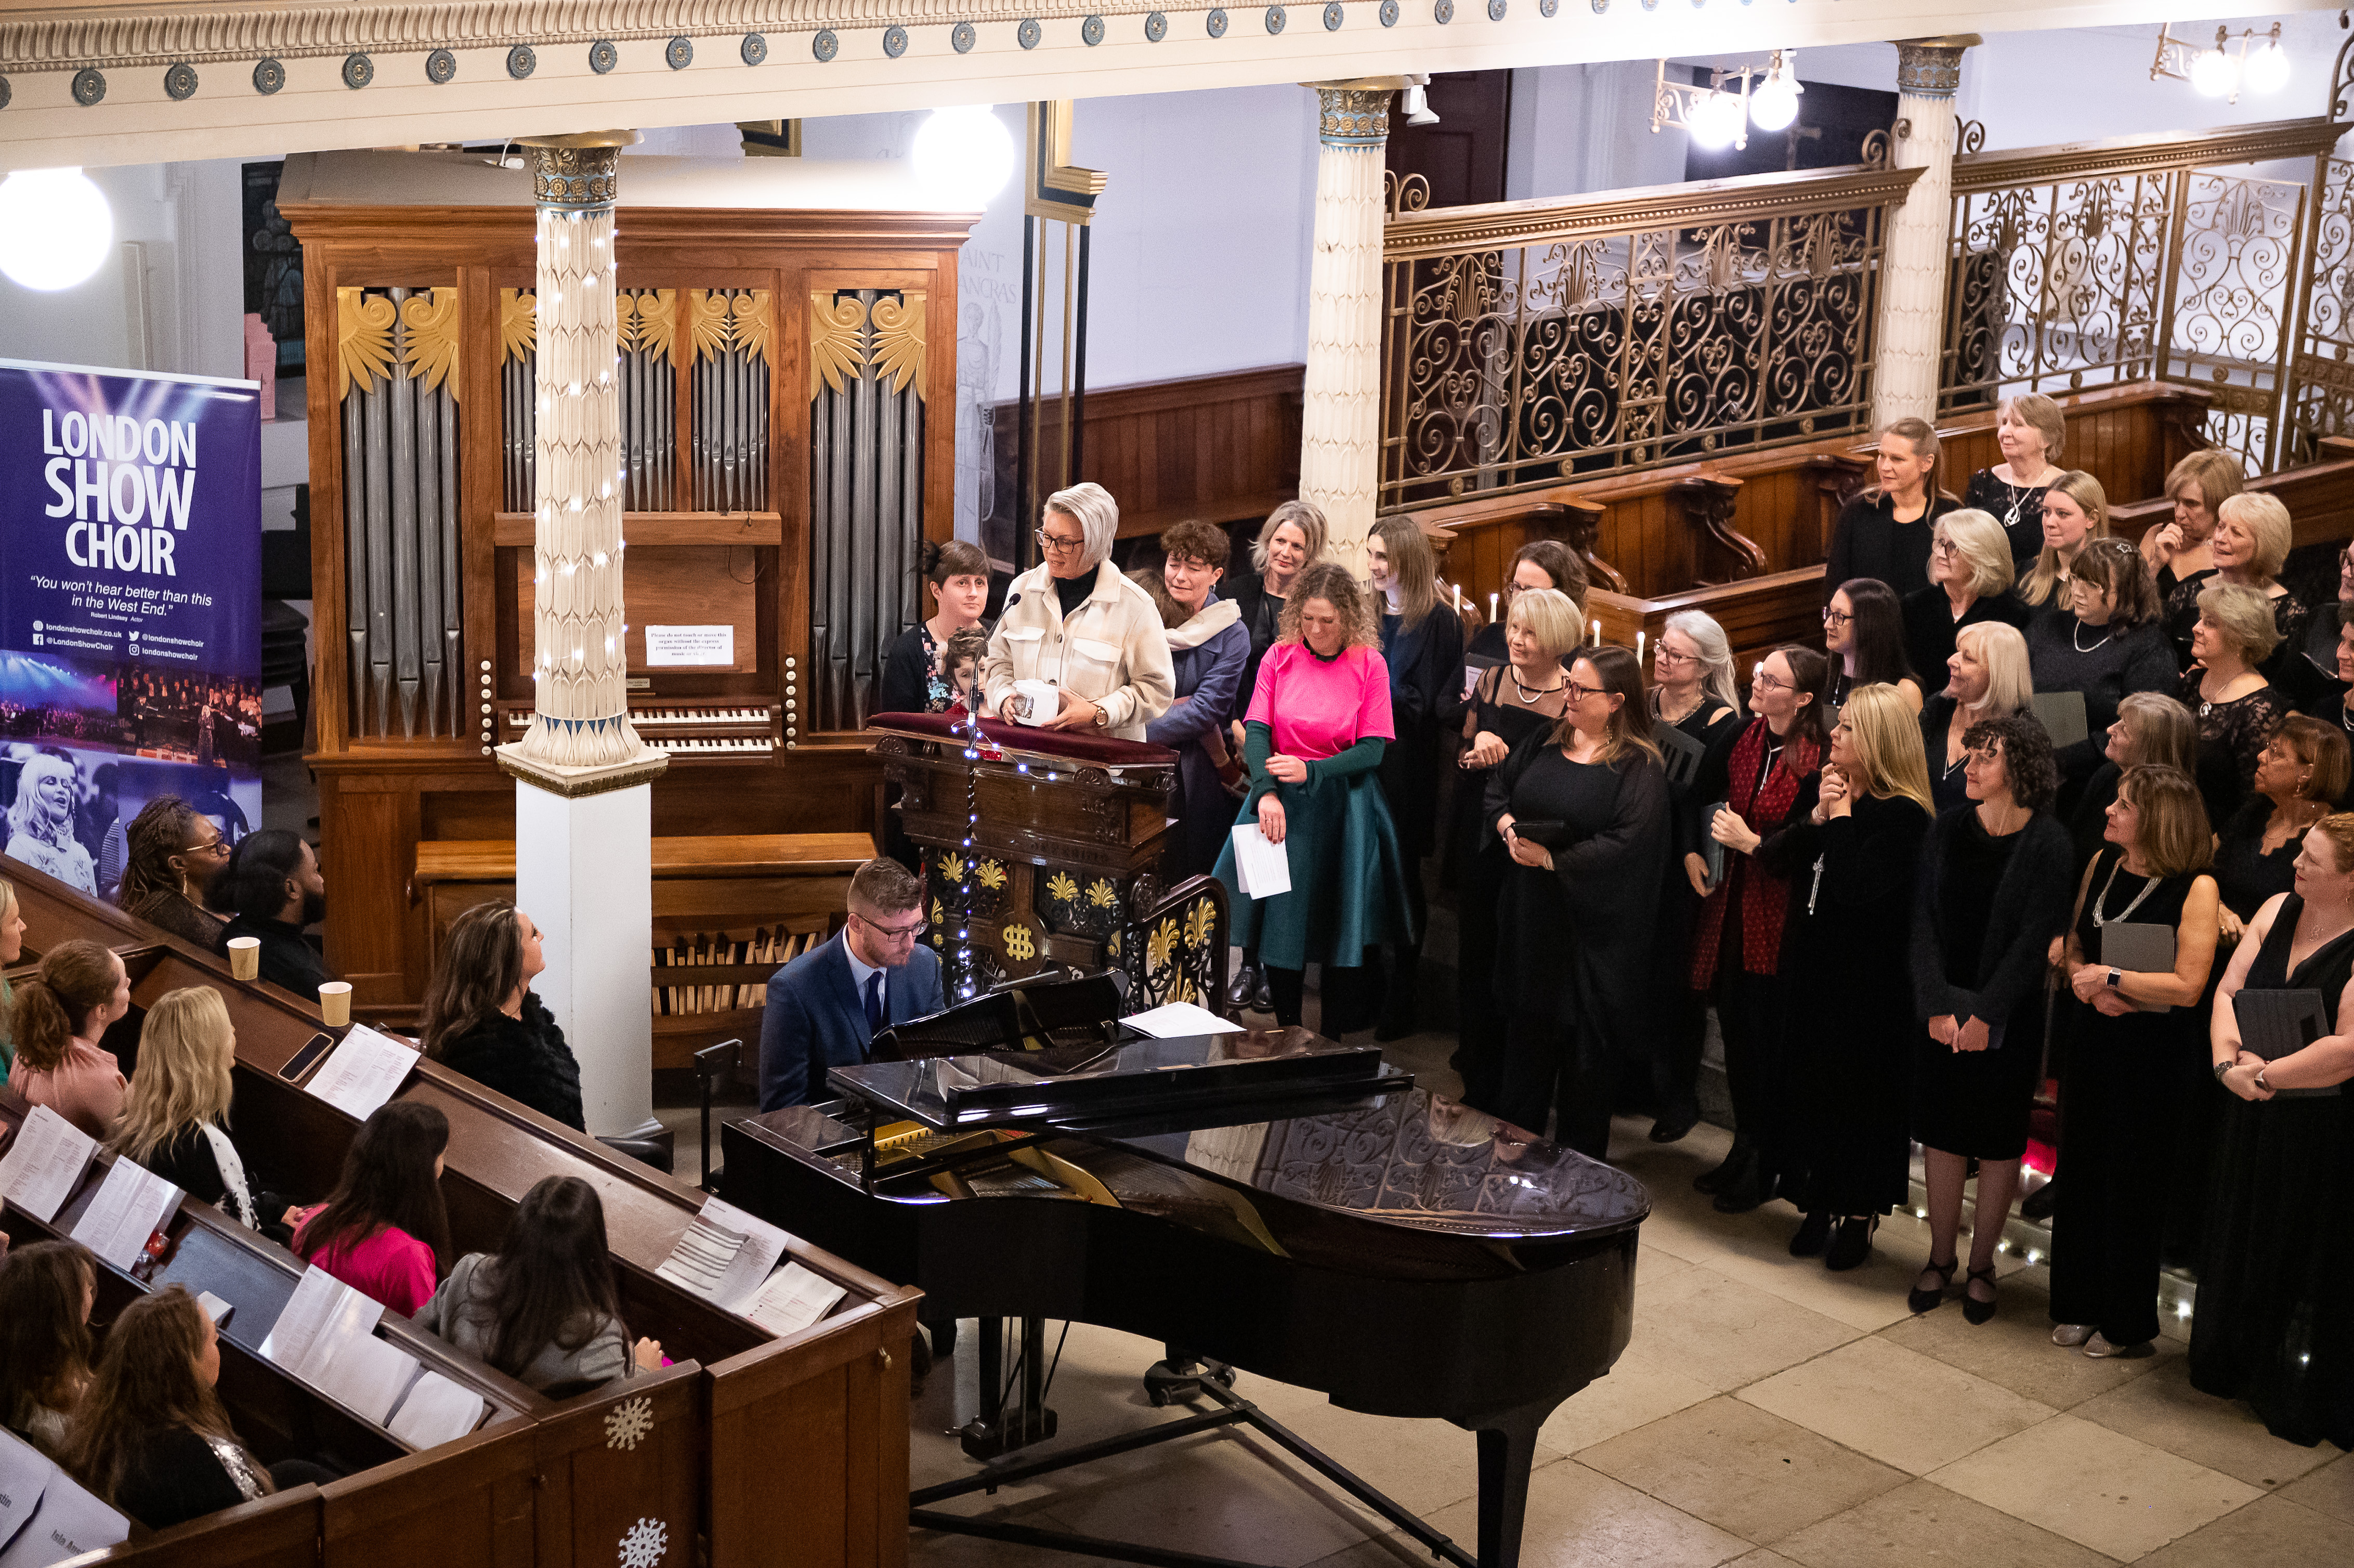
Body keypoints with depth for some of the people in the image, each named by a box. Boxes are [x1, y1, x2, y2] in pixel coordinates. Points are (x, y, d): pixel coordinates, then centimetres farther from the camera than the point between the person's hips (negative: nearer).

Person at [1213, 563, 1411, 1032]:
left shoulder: (1369, 664, -4)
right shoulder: (1279, 657, 0)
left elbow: (1373, 750, -8)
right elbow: (1255, 730, -7)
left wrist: (1311, 771, -22)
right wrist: (1266, 792, -24)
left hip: (1344, 810, -1)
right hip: (1283, 803, 1)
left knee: (1344, 924, 1)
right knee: (1281, 919, 2)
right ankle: (1288, 1037, 16)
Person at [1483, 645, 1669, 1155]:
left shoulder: (1638, 766, -13)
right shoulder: (1546, 741, 6)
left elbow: (1623, 843, -21)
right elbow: (1498, 788, 13)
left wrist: (1551, 860, -20)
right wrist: (1508, 827, -8)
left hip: (1593, 921, -6)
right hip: (1532, 914, 6)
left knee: (1586, 1034, 3)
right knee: (1530, 1017, 17)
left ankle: (1582, 1158, 17)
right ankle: (1517, 1134, 31)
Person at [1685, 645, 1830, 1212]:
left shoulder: (1819, 761, -17)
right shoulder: (1742, 738, 3)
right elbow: (1699, 796, 17)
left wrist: (1752, 842, -18)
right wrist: (1693, 851, 5)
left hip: (1781, 915, -7)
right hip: (1732, 904, 7)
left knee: (1769, 1042, 2)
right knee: (1736, 1028, 15)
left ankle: (1767, 1166, 16)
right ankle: (1745, 1148, 30)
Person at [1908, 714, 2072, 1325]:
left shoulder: (2048, 843, -9)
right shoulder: (1948, 830, 2)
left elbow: (2035, 938, -12)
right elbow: (1924, 920, -1)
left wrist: (1985, 1014, -15)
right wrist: (1937, 1006, -11)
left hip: (2008, 1017, -3)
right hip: (1942, 1013, 3)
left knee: (1998, 1144, 6)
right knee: (1942, 1133, 7)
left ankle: (1981, 1266, 18)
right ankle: (1941, 1259, 20)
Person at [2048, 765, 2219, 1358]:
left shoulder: (2195, 887, -15)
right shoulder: (2103, 865, 3)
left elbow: (2187, 986, -20)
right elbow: (2073, 947, 11)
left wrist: (2110, 977, -14)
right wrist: (2088, 985, -9)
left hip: (2153, 1057, -6)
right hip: (2091, 1042, 6)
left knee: (2132, 1183, 6)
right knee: (2081, 1174, 13)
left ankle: (2128, 1324, 22)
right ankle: (2080, 1306, 29)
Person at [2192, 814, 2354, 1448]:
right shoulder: (2279, 910, 1)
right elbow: (2228, 990, 2)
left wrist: (2264, 1075, -19)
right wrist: (2227, 1060, -15)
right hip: (2251, 1121, 7)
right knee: (2242, 1243, 20)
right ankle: (2235, 1369, 40)